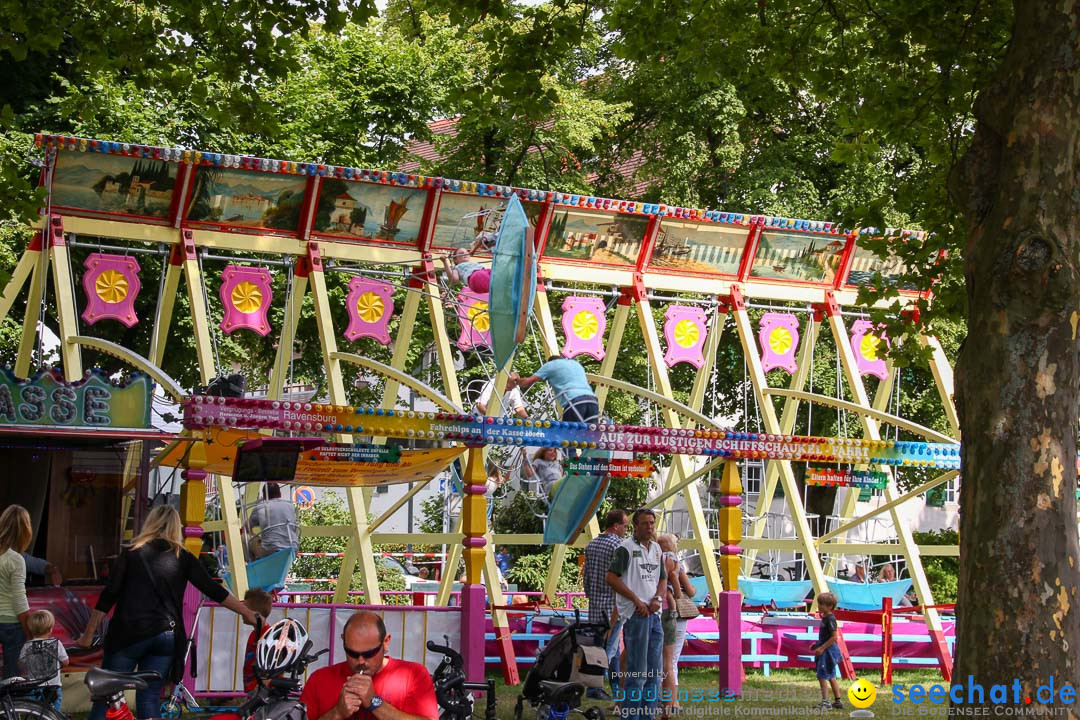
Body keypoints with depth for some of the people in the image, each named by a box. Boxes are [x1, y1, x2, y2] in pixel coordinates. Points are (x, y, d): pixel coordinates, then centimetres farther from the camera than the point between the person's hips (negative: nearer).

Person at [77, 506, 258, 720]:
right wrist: (246, 612, 11)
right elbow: (213, 590, 4)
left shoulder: (130, 554, 4)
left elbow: (108, 597, -1)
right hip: (165, 636, 2)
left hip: (128, 634, -2)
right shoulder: (183, 558, 7)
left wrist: (88, 634, 3)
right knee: (148, 700, 7)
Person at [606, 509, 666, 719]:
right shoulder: (626, 548, -8)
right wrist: (637, 601, -15)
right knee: (637, 672, -7)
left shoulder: (656, 548, 15)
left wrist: (657, 598, -1)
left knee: (654, 672, 12)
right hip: (635, 614, -8)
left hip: (654, 613, 8)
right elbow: (611, 577, -13)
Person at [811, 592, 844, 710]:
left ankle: (825, 702, -3)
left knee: (822, 676, -7)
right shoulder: (825, 617, 10)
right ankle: (837, 701, 21)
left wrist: (822, 648, -23)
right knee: (831, 677, 15)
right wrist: (817, 644, 13)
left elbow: (834, 637, -24)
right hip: (826, 650, 10)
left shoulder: (830, 619, -19)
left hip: (828, 651, -10)